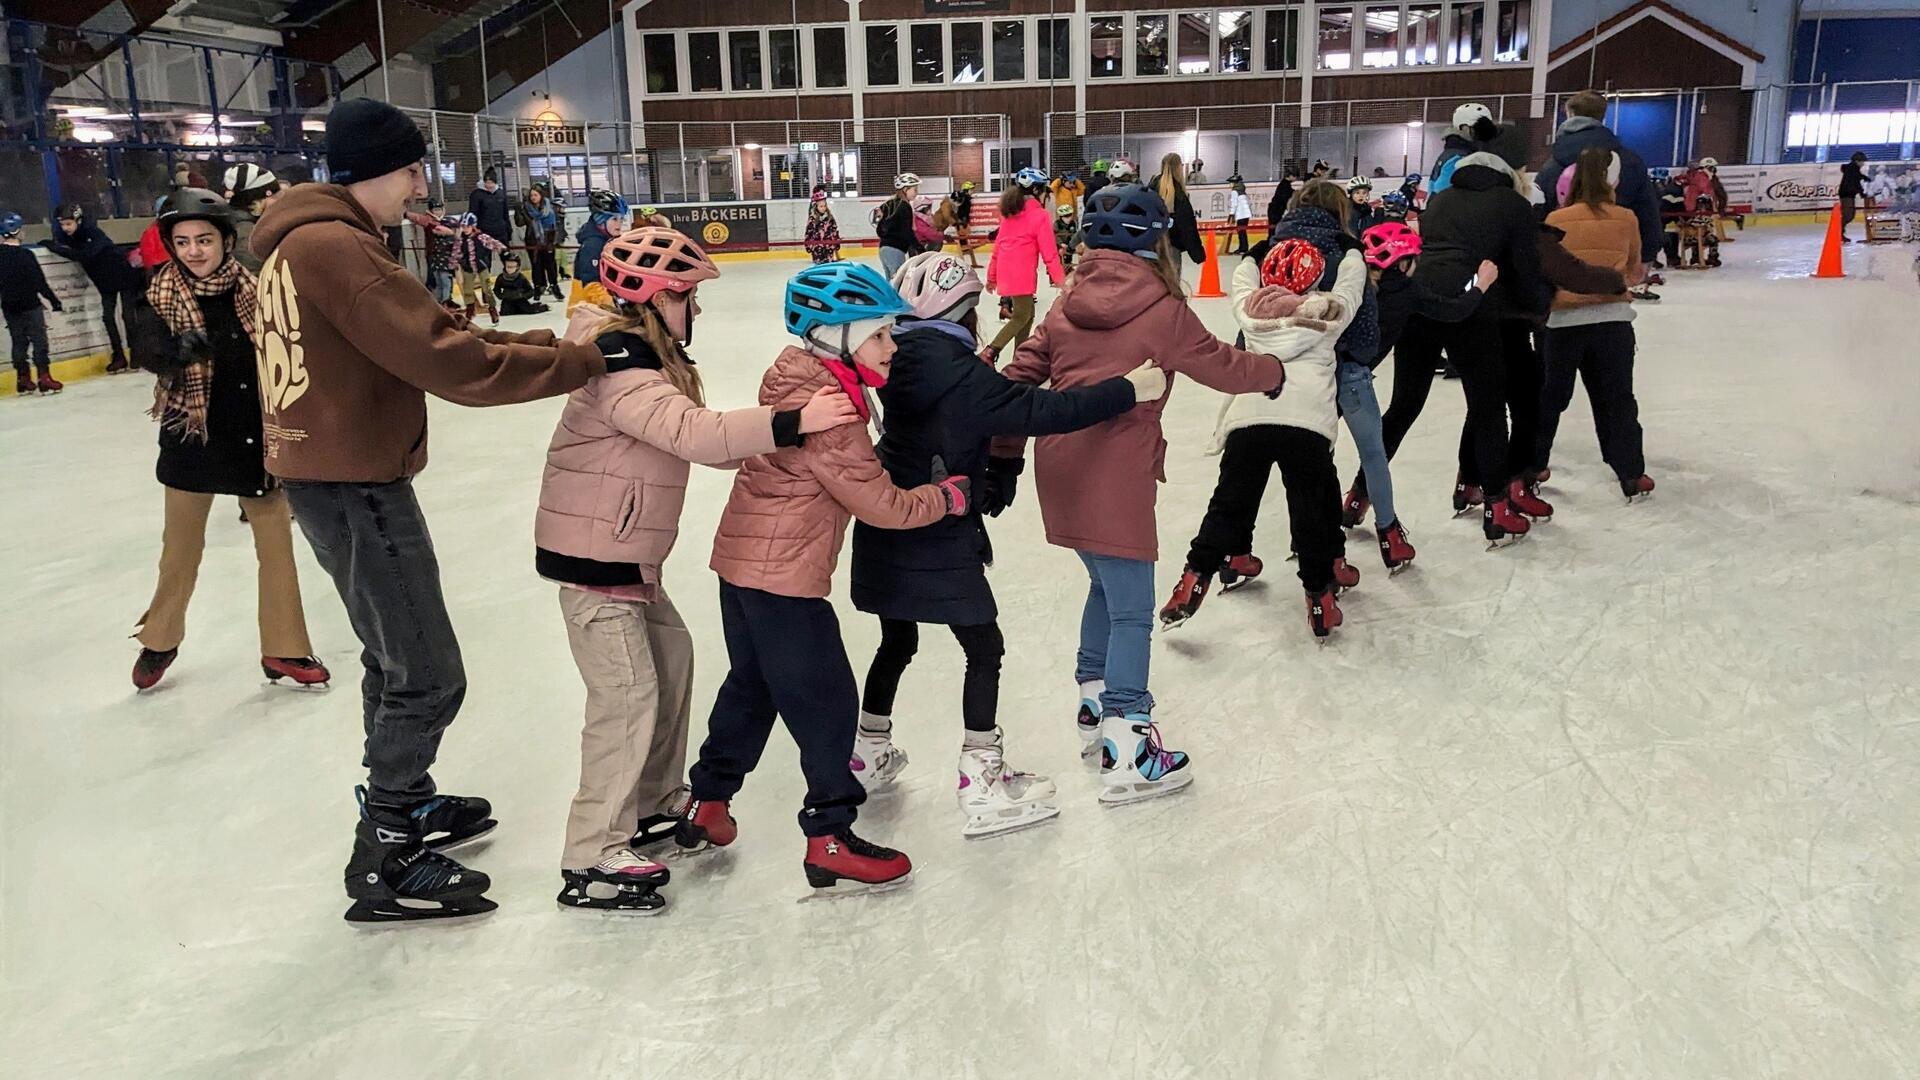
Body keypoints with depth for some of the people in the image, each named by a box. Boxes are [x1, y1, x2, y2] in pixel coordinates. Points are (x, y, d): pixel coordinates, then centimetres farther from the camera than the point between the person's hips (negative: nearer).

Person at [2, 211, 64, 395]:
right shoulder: (25, 255, -16)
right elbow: (39, 282, -16)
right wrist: (53, 300, -8)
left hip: (9, 307, 6)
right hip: (30, 306, -6)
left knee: (19, 342, 14)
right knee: (39, 341, -1)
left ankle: (23, 380, 19)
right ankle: (44, 380, -5)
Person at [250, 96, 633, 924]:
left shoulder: (301, 243, 13)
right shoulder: (333, 245, -19)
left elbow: (426, 332, 10)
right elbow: (444, 360, -25)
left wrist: (555, 342, 2)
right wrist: (583, 362, -20)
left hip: (334, 477, 10)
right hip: (354, 485, -10)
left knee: (394, 657, 23)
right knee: (429, 678, -3)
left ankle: (403, 802, 39)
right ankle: (382, 863, 7)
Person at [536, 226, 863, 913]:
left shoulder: (653, 361, 12)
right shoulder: (623, 373, -22)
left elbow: (705, 440, 11)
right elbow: (696, 434, -36)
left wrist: (787, 438, -2)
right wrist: (793, 423, -41)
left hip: (628, 557, 11)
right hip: (591, 559, -11)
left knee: (672, 653, 18)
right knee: (629, 695, -9)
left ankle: (657, 801, 33)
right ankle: (592, 861, 0)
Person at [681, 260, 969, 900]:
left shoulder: (797, 377, 8)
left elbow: (851, 476, 16)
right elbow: (881, 504, -18)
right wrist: (949, 495, -4)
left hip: (743, 563, 10)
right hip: (783, 580, -10)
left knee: (751, 687, 22)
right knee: (825, 702, -1)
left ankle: (706, 809, 34)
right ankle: (829, 845, 8)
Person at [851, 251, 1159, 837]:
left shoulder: (899, 360, 3)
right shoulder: (962, 374, -21)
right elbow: (1045, 411, -25)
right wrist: (1130, 388, -19)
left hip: (885, 531, 8)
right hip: (940, 543, -8)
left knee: (897, 641, 23)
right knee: (984, 649, 5)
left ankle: (869, 753, 37)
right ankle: (981, 783, 9)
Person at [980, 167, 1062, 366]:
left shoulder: (1009, 212, 15)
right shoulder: (1040, 215, -7)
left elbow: (998, 245, 17)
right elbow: (1049, 251, -9)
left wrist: (992, 276, 22)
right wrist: (1059, 278, -3)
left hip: (1005, 273, 8)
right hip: (1022, 274, -8)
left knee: (1027, 314, 16)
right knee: (1021, 317, -3)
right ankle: (990, 353, -15)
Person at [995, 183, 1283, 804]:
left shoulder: (1069, 304, 10)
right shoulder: (1162, 310, -7)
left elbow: (1022, 374, 8)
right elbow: (1223, 367, 1)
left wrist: (1006, 450, 14)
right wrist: (1273, 371, 21)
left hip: (1060, 469, 7)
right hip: (1114, 478, -7)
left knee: (1106, 586, 24)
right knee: (1131, 611, -1)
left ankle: (1094, 707, 35)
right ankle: (1126, 751, 2)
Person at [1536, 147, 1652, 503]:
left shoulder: (1555, 220, -2)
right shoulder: (1626, 219, 0)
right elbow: (1633, 270, 12)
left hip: (1563, 320, 0)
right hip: (1612, 318, 0)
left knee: (1550, 396, 16)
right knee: (1617, 400, 8)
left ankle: (1533, 465, 24)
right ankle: (1631, 476, 7)